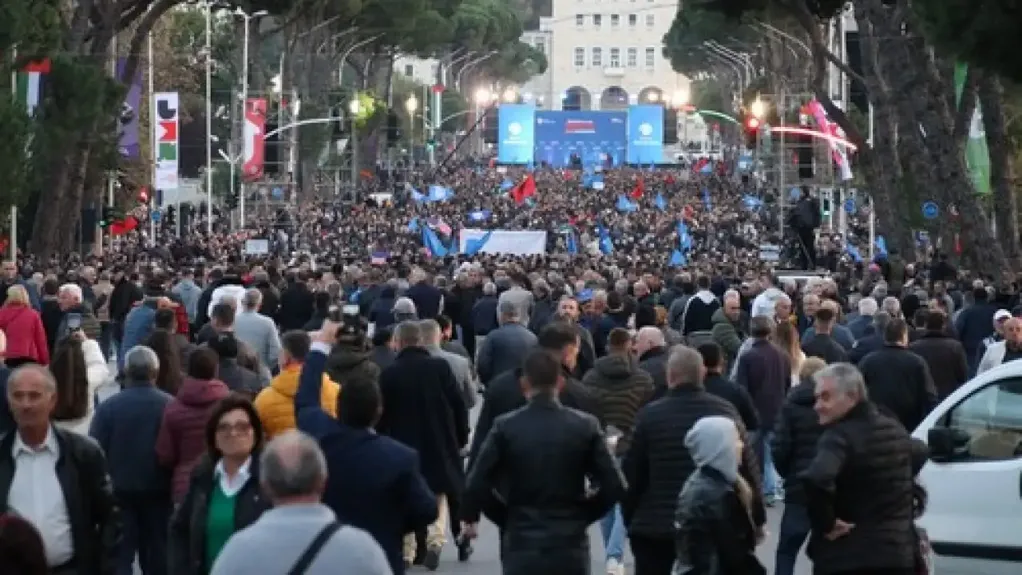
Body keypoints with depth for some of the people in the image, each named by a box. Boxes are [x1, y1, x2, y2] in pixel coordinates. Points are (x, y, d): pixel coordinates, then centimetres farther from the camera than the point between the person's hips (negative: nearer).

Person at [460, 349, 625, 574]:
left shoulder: (506, 427, -6)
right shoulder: (584, 426, -2)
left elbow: (477, 484, -8)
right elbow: (614, 486, -4)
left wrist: (470, 516, 11)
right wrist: (584, 515, 11)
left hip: (522, 548, -1)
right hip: (570, 548, 1)